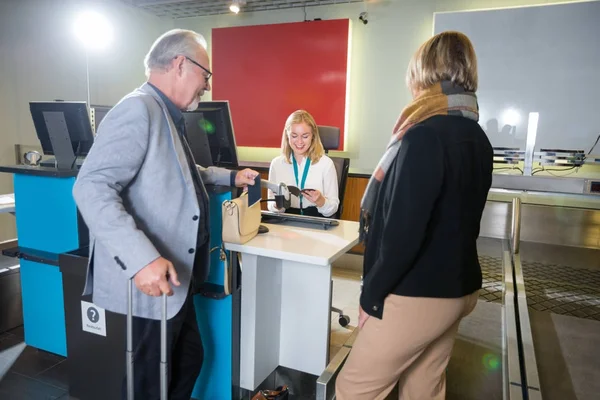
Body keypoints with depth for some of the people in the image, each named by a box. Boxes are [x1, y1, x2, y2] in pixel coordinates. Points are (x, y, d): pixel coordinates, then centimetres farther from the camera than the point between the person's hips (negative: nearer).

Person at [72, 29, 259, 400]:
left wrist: (231, 177, 24)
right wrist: (141, 258, -36)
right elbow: (92, 187, -28)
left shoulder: (167, 115, 14)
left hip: (173, 280, 10)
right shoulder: (139, 109, -18)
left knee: (190, 360, 23)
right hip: (149, 283, -10)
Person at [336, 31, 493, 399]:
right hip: (458, 288, 9)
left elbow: (403, 232, -24)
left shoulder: (424, 137, -21)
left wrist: (372, 293, -12)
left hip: (416, 296, -9)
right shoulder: (478, 138, 6)